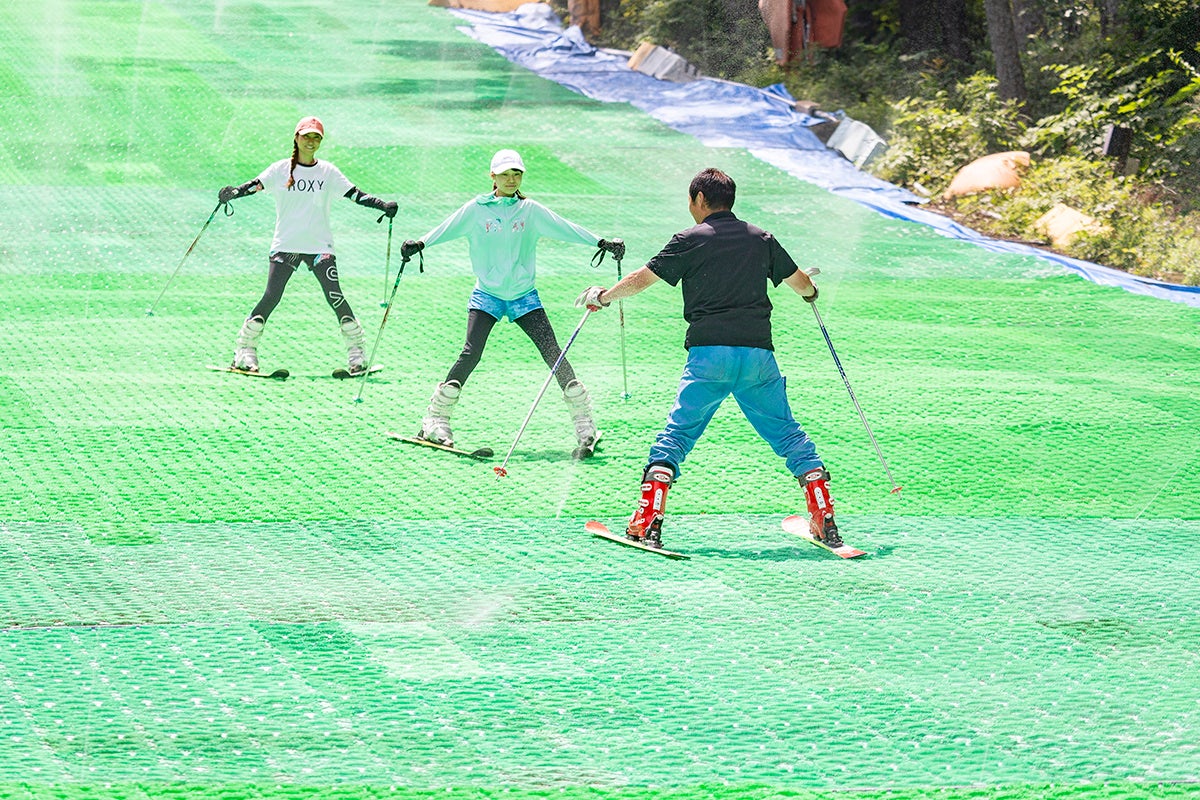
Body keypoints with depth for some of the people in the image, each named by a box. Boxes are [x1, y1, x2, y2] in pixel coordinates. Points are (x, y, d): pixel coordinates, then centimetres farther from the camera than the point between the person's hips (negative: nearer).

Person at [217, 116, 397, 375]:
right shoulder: (281, 170, 5)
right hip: (285, 244, -1)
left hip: (320, 246, 1)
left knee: (335, 298, -10)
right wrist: (232, 193, -22)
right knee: (271, 298, -11)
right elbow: (255, 185, -3)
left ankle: (357, 353, 1)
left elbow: (355, 194, 3)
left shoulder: (328, 172, 7)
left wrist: (383, 205, -9)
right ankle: (245, 351, -1)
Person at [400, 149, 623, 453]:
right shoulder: (477, 209, -1)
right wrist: (420, 243, -27)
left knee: (553, 353, -8)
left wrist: (601, 242, -11)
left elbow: (563, 227, -3)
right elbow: (449, 227, -11)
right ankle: (436, 420, -3)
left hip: (523, 295, 1)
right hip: (487, 294, -1)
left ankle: (584, 424, -1)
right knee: (470, 354, -14)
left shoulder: (530, 210, 2)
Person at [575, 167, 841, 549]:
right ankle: (825, 524, 4)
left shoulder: (690, 240, 3)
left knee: (676, 435, 3)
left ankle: (646, 526, -7)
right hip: (758, 353, 3)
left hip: (709, 353, -3)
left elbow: (641, 279, 4)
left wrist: (602, 296, 22)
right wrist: (810, 291, 49)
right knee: (788, 434, 10)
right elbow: (801, 283, 24)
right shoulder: (761, 239, 13)